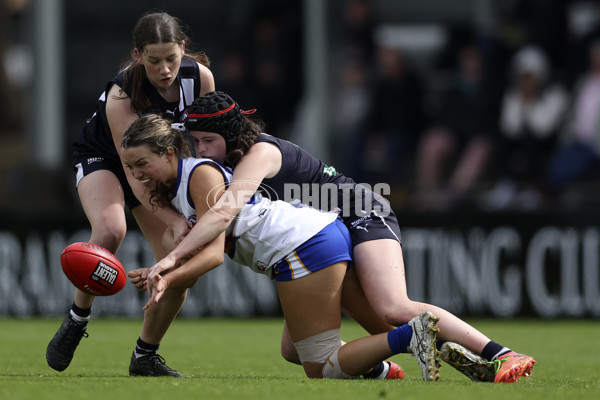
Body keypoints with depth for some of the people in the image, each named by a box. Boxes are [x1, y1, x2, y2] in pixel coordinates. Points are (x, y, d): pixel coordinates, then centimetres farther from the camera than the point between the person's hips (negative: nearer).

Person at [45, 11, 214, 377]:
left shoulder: (201, 77, -21)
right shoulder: (122, 96, -36)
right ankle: (77, 319, -14)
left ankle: (146, 356, 12)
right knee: (110, 231, -37)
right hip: (102, 159, -5)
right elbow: (135, 176, -37)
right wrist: (173, 220, -48)